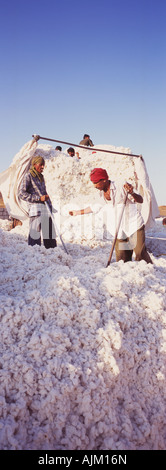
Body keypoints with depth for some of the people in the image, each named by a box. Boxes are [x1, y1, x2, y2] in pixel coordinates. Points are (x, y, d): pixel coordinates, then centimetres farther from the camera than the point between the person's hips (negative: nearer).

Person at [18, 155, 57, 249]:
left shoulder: (41, 177, 20)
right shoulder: (28, 176, -1)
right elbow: (21, 193, -9)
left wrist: (50, 206, 20)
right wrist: (39, 198, -13)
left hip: (47, 209, 7)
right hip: (36, 208, -7)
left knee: (50, 235, 7)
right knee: (35, 234, -8)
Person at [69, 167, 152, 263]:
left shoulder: (121, 187, -13)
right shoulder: (102, 193, 6)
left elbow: (140, 200, -16)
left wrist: (131, 193, -36)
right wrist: (78, 212, 34)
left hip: (134, 226, -6)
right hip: (120, 229, 6)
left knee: (140, 254, -14)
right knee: (122, 259, 0)